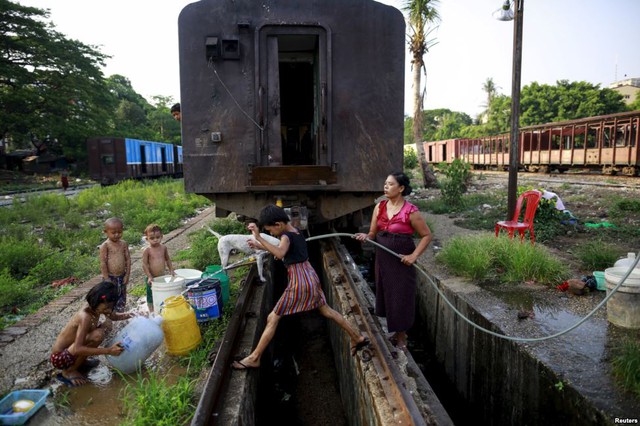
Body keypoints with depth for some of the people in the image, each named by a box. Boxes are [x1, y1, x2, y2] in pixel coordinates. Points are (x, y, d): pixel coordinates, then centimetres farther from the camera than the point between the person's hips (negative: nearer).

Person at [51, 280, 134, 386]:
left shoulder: (95, 308, -6)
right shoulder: (85, 316, -30)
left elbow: (113, 316, 14)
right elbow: (77, 349, -36)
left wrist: (126, 315, -9)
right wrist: (108, 351, -38)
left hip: (69, 349, 9)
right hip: (59, 358, -8)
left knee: (107, 325, 5)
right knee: (97, 335, -31)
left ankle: (80, 362, 12)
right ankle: (69, 371, -9)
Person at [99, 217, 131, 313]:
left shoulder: (123, 244, 2)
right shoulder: (105, 245, -10)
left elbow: (128, 259, 3)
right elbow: (103, 263, -11)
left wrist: (127, 275, -2)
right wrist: (107, 278, -13)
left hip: (121, 277, 4)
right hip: (110, 277, -4)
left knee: (122, 299, 14)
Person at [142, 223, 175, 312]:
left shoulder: (164, 247, -1)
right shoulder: (147, 250, -13)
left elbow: (167, 259, 12)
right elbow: (144, 264, -13)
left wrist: (171, 270, 6)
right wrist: (149, 276, -18)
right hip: (152, 279, -4)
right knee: (151, 297, 10)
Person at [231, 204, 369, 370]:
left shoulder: (287, 236, -17)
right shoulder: (295, 231, 9)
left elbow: (280, 254, -39)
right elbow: (281, 250, 23)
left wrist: (259, 237, -38)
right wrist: (261, 247, 14)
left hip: (299, 282, -9)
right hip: (310, 277, 9)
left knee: (272, 319, -1)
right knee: (326, 310, 24)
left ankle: (254, 358, 7)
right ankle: (357, 338, 32)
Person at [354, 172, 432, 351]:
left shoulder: (410, 212, -14)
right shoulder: (379, 207, 1)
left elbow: (427, 235, -7)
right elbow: (373, 233, 6)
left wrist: (414, 255, -16)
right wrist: (365, 236, -16)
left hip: (401, 261, -5)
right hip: (383, 259, 6)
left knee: (401, 297, 5)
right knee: (386, 295, 14)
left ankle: (401, 337, 23)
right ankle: (396, 332, 34)